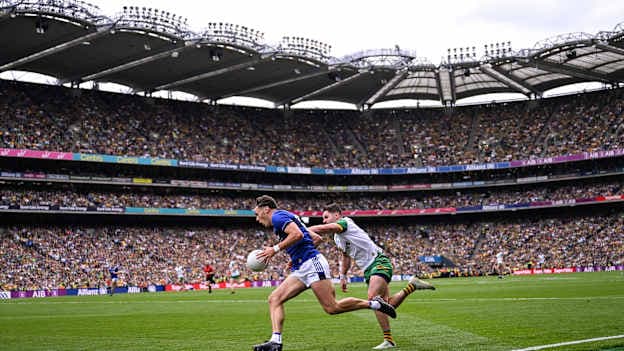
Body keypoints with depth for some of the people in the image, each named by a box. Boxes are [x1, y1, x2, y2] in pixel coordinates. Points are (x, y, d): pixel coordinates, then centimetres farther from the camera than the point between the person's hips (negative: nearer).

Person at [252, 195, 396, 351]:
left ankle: (374, 303, 2)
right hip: (300, 269, 11)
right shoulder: (287, 217, 25)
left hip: (312, 263, -11)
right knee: (274, 299, -2)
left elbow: (297, 234, -23)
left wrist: (275, 249, -15)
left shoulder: (277, 216, -5)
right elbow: (315, 237, 27)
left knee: (332, 307, -13)